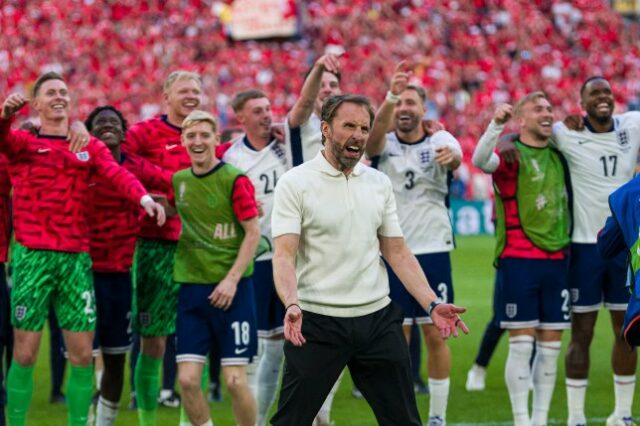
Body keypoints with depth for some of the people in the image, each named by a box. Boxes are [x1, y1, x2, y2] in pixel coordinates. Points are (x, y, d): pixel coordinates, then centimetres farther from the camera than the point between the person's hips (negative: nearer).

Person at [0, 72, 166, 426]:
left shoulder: (90, 147, 11)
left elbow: (117, 173, -7)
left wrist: (143, 198, -28)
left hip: (77, 258, 3)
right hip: (33, 255, -3)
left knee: (82, 356, 2)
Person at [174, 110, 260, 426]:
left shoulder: (235, 180, -8)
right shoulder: (178, 181, 8)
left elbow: (253, 233, -9)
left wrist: (232, 279, -14)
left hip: (231, 290, -5)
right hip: (191, 286, 5)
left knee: (235, 380, -5)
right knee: (187, 379, -1)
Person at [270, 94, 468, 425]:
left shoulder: (379, 183, 10)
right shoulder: (295, 183, -6)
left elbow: (397, 252, 13)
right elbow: (284, 255, -14)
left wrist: (432, 305, 1)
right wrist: (292, 305, -31)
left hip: (377, 320, 5)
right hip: (316, 323, -5)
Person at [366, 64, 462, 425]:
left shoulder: (440, 140, 0)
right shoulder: (383, 143, 1)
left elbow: (456, 157, -24)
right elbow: (374, 131, -24)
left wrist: (451, 157, -51)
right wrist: (390, 96, -45)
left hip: (433, 251, 0)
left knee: (436, 335, 2)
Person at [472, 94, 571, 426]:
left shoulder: (560, 157, 13)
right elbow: (479, 160, -27)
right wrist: (496, 125, -42)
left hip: (556, 259, 5)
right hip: (518, 259, -5)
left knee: (551, 345, 6)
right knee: (522, 343, -5)